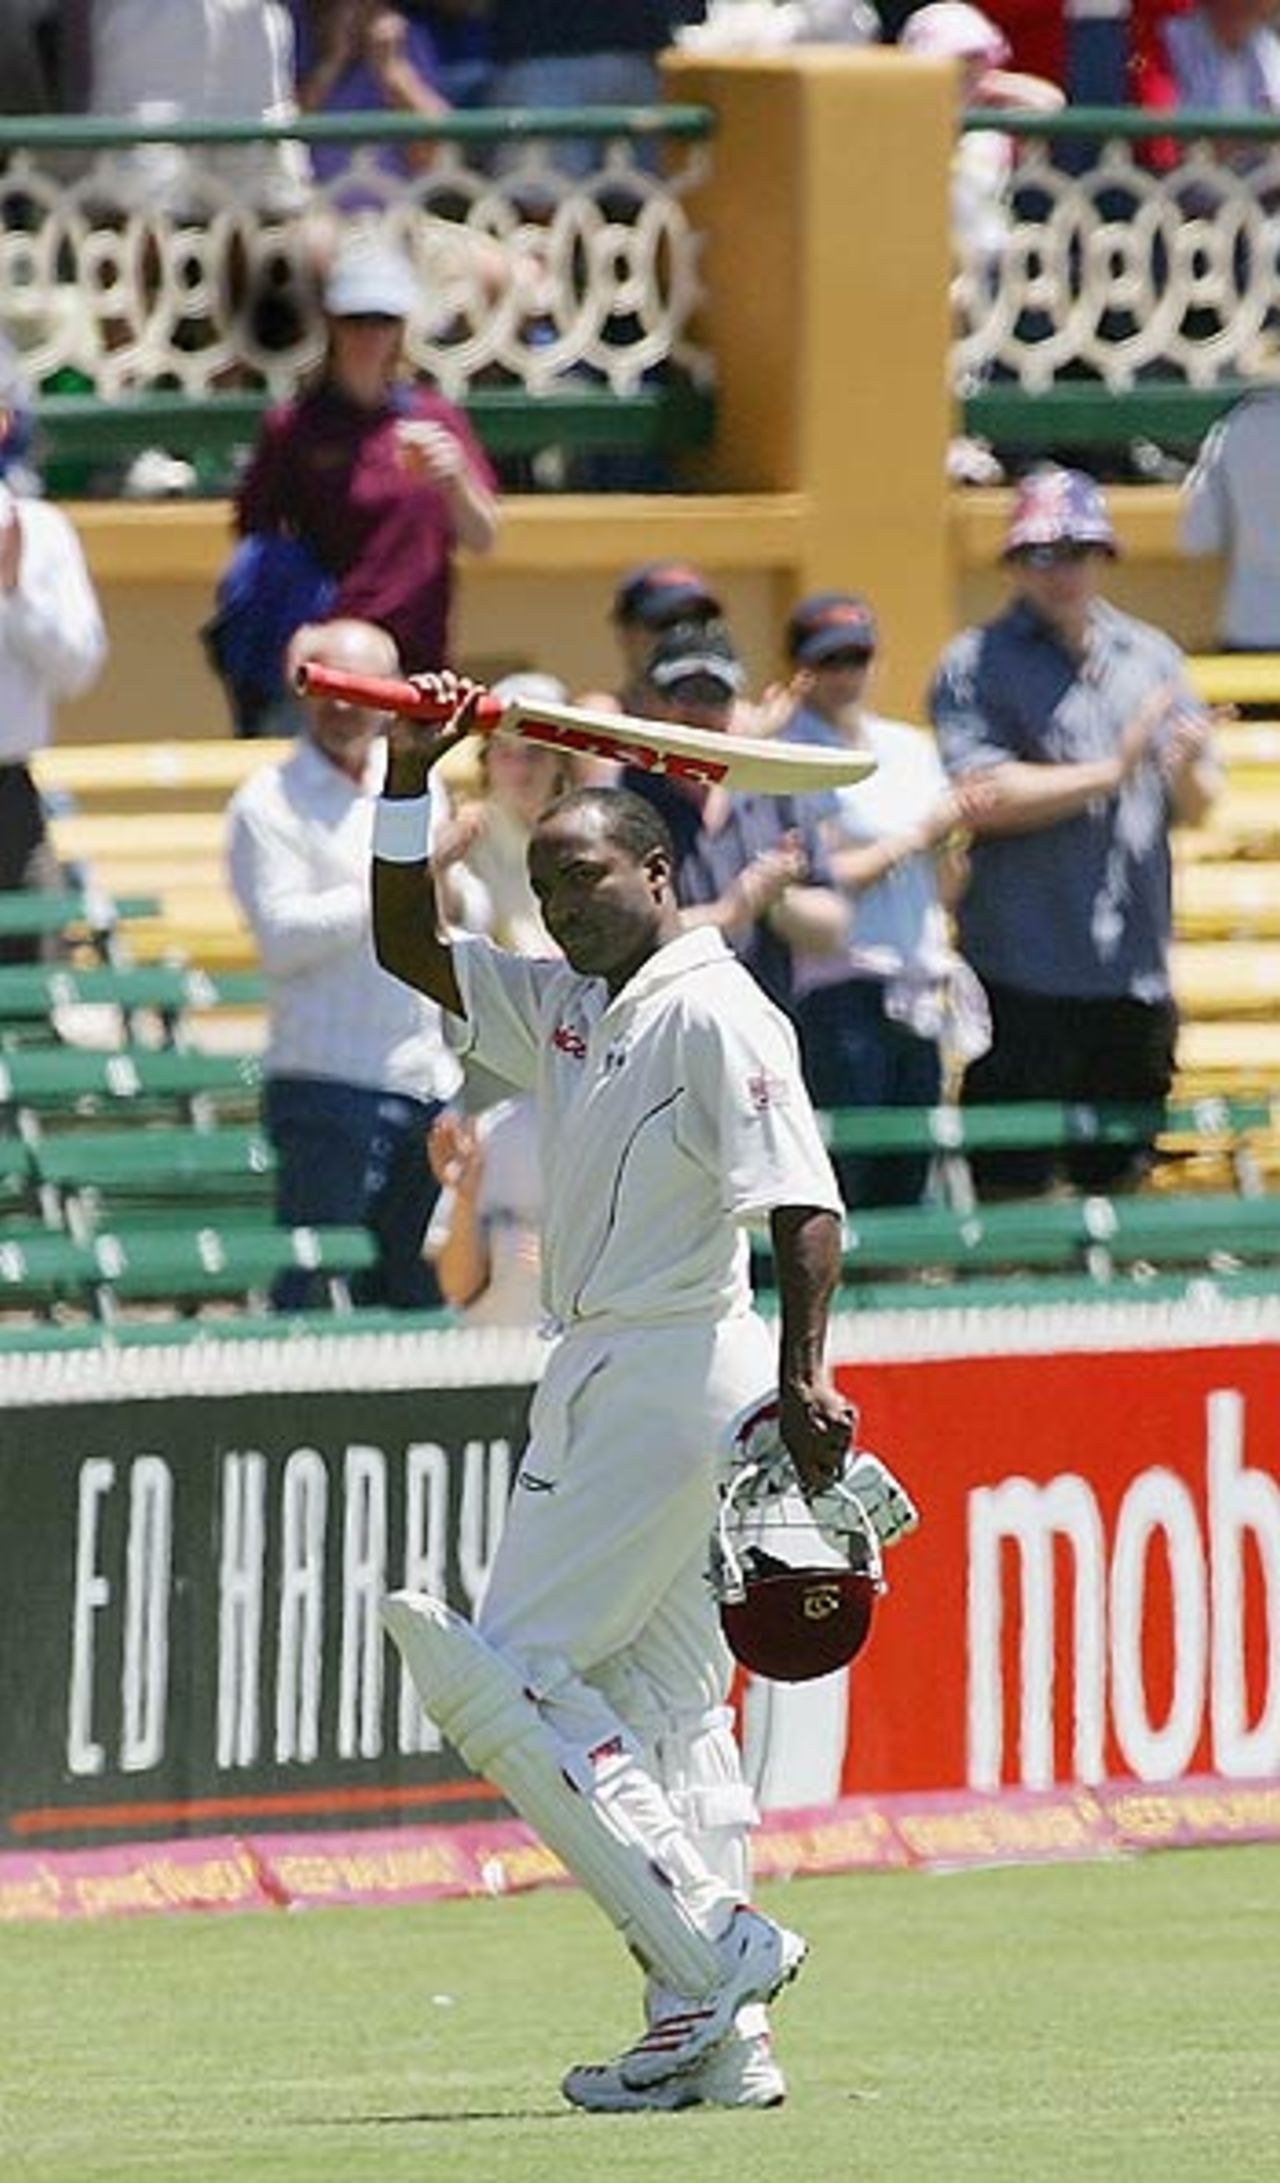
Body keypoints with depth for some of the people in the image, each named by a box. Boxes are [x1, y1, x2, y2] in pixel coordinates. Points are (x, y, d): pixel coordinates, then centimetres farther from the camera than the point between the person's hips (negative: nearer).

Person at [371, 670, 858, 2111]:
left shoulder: (714, 1014, -11)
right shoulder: (567, 1013, 16)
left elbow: (802, 1202, -19)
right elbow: (408, 950, 23)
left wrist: (801, 1385, -28)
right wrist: (409, 784, 11)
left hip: (677, 1379, -10)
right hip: (597, 1385, 10)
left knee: (506, 1672, -12)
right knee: (661, 1708, 7)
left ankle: (711, 1945, -15)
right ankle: (714, 2040, 5)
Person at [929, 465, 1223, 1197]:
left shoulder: (1153, 658, 13)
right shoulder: (977, 665, 0)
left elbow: (1196, 809, 13)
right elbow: (984, 796, -13)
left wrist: (1187, 771, -11)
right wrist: (1113, 772, -12)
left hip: (1135, 973, 4)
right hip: (1024, 977, -4)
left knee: (1117, 1181, 10)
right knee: (1011, 1187, -7)